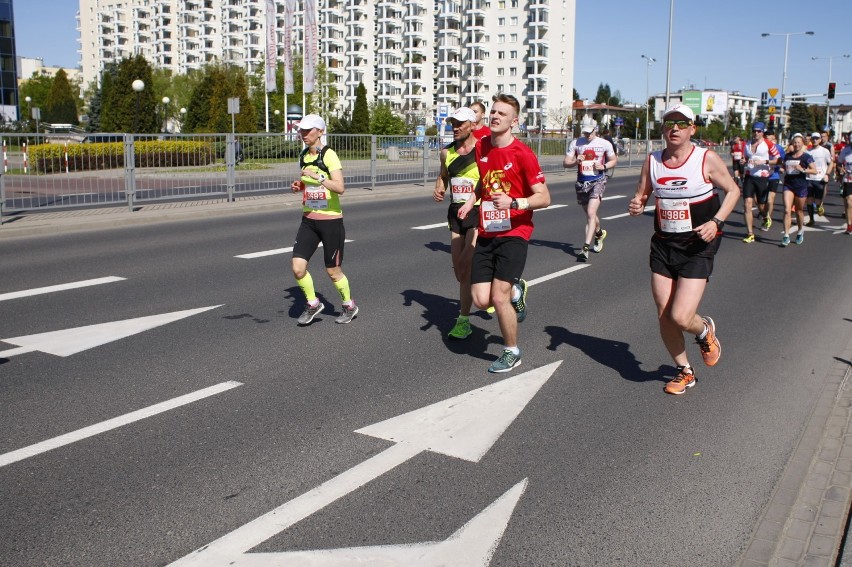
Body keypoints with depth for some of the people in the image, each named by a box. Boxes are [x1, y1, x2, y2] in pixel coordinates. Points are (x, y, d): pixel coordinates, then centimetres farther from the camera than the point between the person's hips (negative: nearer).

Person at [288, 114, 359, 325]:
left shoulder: (329, 155, -13)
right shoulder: (304, 156, 9)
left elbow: (339, 187, -24)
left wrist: (317, 176, -30)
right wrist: (299, 186, 6)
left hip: (331, 220, -6)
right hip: (309, 219, 6)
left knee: (333, 271, 4)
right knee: (298, 267, -5)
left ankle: (349, 306, 28)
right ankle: (313, 303, 18)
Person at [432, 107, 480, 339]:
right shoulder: (447, 152, 7)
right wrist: (438, 190, 3)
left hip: (479, 213, -6)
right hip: (455, 213, 6)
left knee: (465, 268, -13)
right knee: (459, 271, 9)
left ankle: (464, 320, -3)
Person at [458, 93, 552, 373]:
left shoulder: (522, 154, -12)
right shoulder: (481, 146, 6)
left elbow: (544, 197, -13)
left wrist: (513, 202, -29)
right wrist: (471, 200, 7)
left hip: (514, 232, -6)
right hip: (486, 232, 6)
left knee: (499, 297, -12)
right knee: (481, 299, -2)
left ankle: (512, 353, 12)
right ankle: (516, 290, 32)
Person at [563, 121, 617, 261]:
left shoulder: (605, 144, -1)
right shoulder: (575, 143, 2)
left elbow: (614, 160, 12)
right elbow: (565, 163, 2)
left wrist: (604, 166, -8)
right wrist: (576, 161, -19)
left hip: (598, 181, -3)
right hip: (582, 182, 4)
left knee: (591, 213, -18)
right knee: (589, 214, 17)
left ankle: (585, 248, -20)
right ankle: (599, 233, 48)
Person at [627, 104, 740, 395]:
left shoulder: (707, 159, -8)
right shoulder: (652, 161, 2)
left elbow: (733, 190, 1)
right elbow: (642, 195, 12)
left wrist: (716, 222, -13)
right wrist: (636, 205, -13)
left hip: (697, 247, -4)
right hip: (663, 244, 4)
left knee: (680, 317, -15)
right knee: (664, 317, 5)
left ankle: (705, 330, 24)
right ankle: (684, 371, 29)